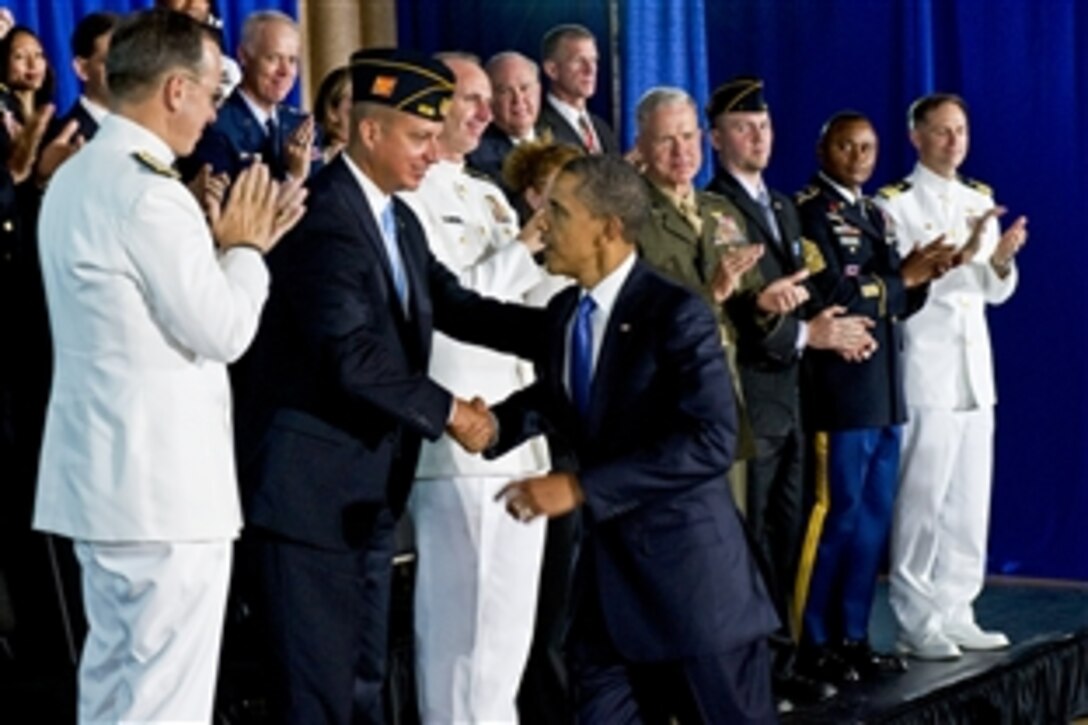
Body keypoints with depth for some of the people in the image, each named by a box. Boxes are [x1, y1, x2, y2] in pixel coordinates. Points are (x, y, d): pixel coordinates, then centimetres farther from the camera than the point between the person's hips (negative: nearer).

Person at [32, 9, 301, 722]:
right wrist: (244, 248, -1)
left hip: (106, 472, 10)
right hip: (162, 479, -10)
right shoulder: (146, 191, -19)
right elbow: (224, 331, -17)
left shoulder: (76, 176, 12)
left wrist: (222, 247, 12)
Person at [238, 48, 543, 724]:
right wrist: (448, 411, -19)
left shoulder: (399, 219, 13)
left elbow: (453, 305, 6)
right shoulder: (321, 216, -18)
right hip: (314, 482, -9)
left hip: (371, 483, 9)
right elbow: (352, 354, -26)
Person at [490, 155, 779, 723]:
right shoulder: (563, 312, 6)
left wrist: (580, 487, -27)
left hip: (689, 569, -7)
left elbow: (710, 441, -26)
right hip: (606, 565, 7)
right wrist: (494, 423, 1)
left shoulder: (676, 313, -17)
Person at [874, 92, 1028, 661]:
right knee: (921, 498, -6)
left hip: (974, 365, 7)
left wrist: (1001, 260, -7)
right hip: (923, 368, -7)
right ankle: (916, 622, 1)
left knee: (970, 498, 9)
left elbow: (997, 291, 14)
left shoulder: (981, 200, 14)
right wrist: (960, 256, -23)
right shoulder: (896, 204, -6)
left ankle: (955, 612, 17)